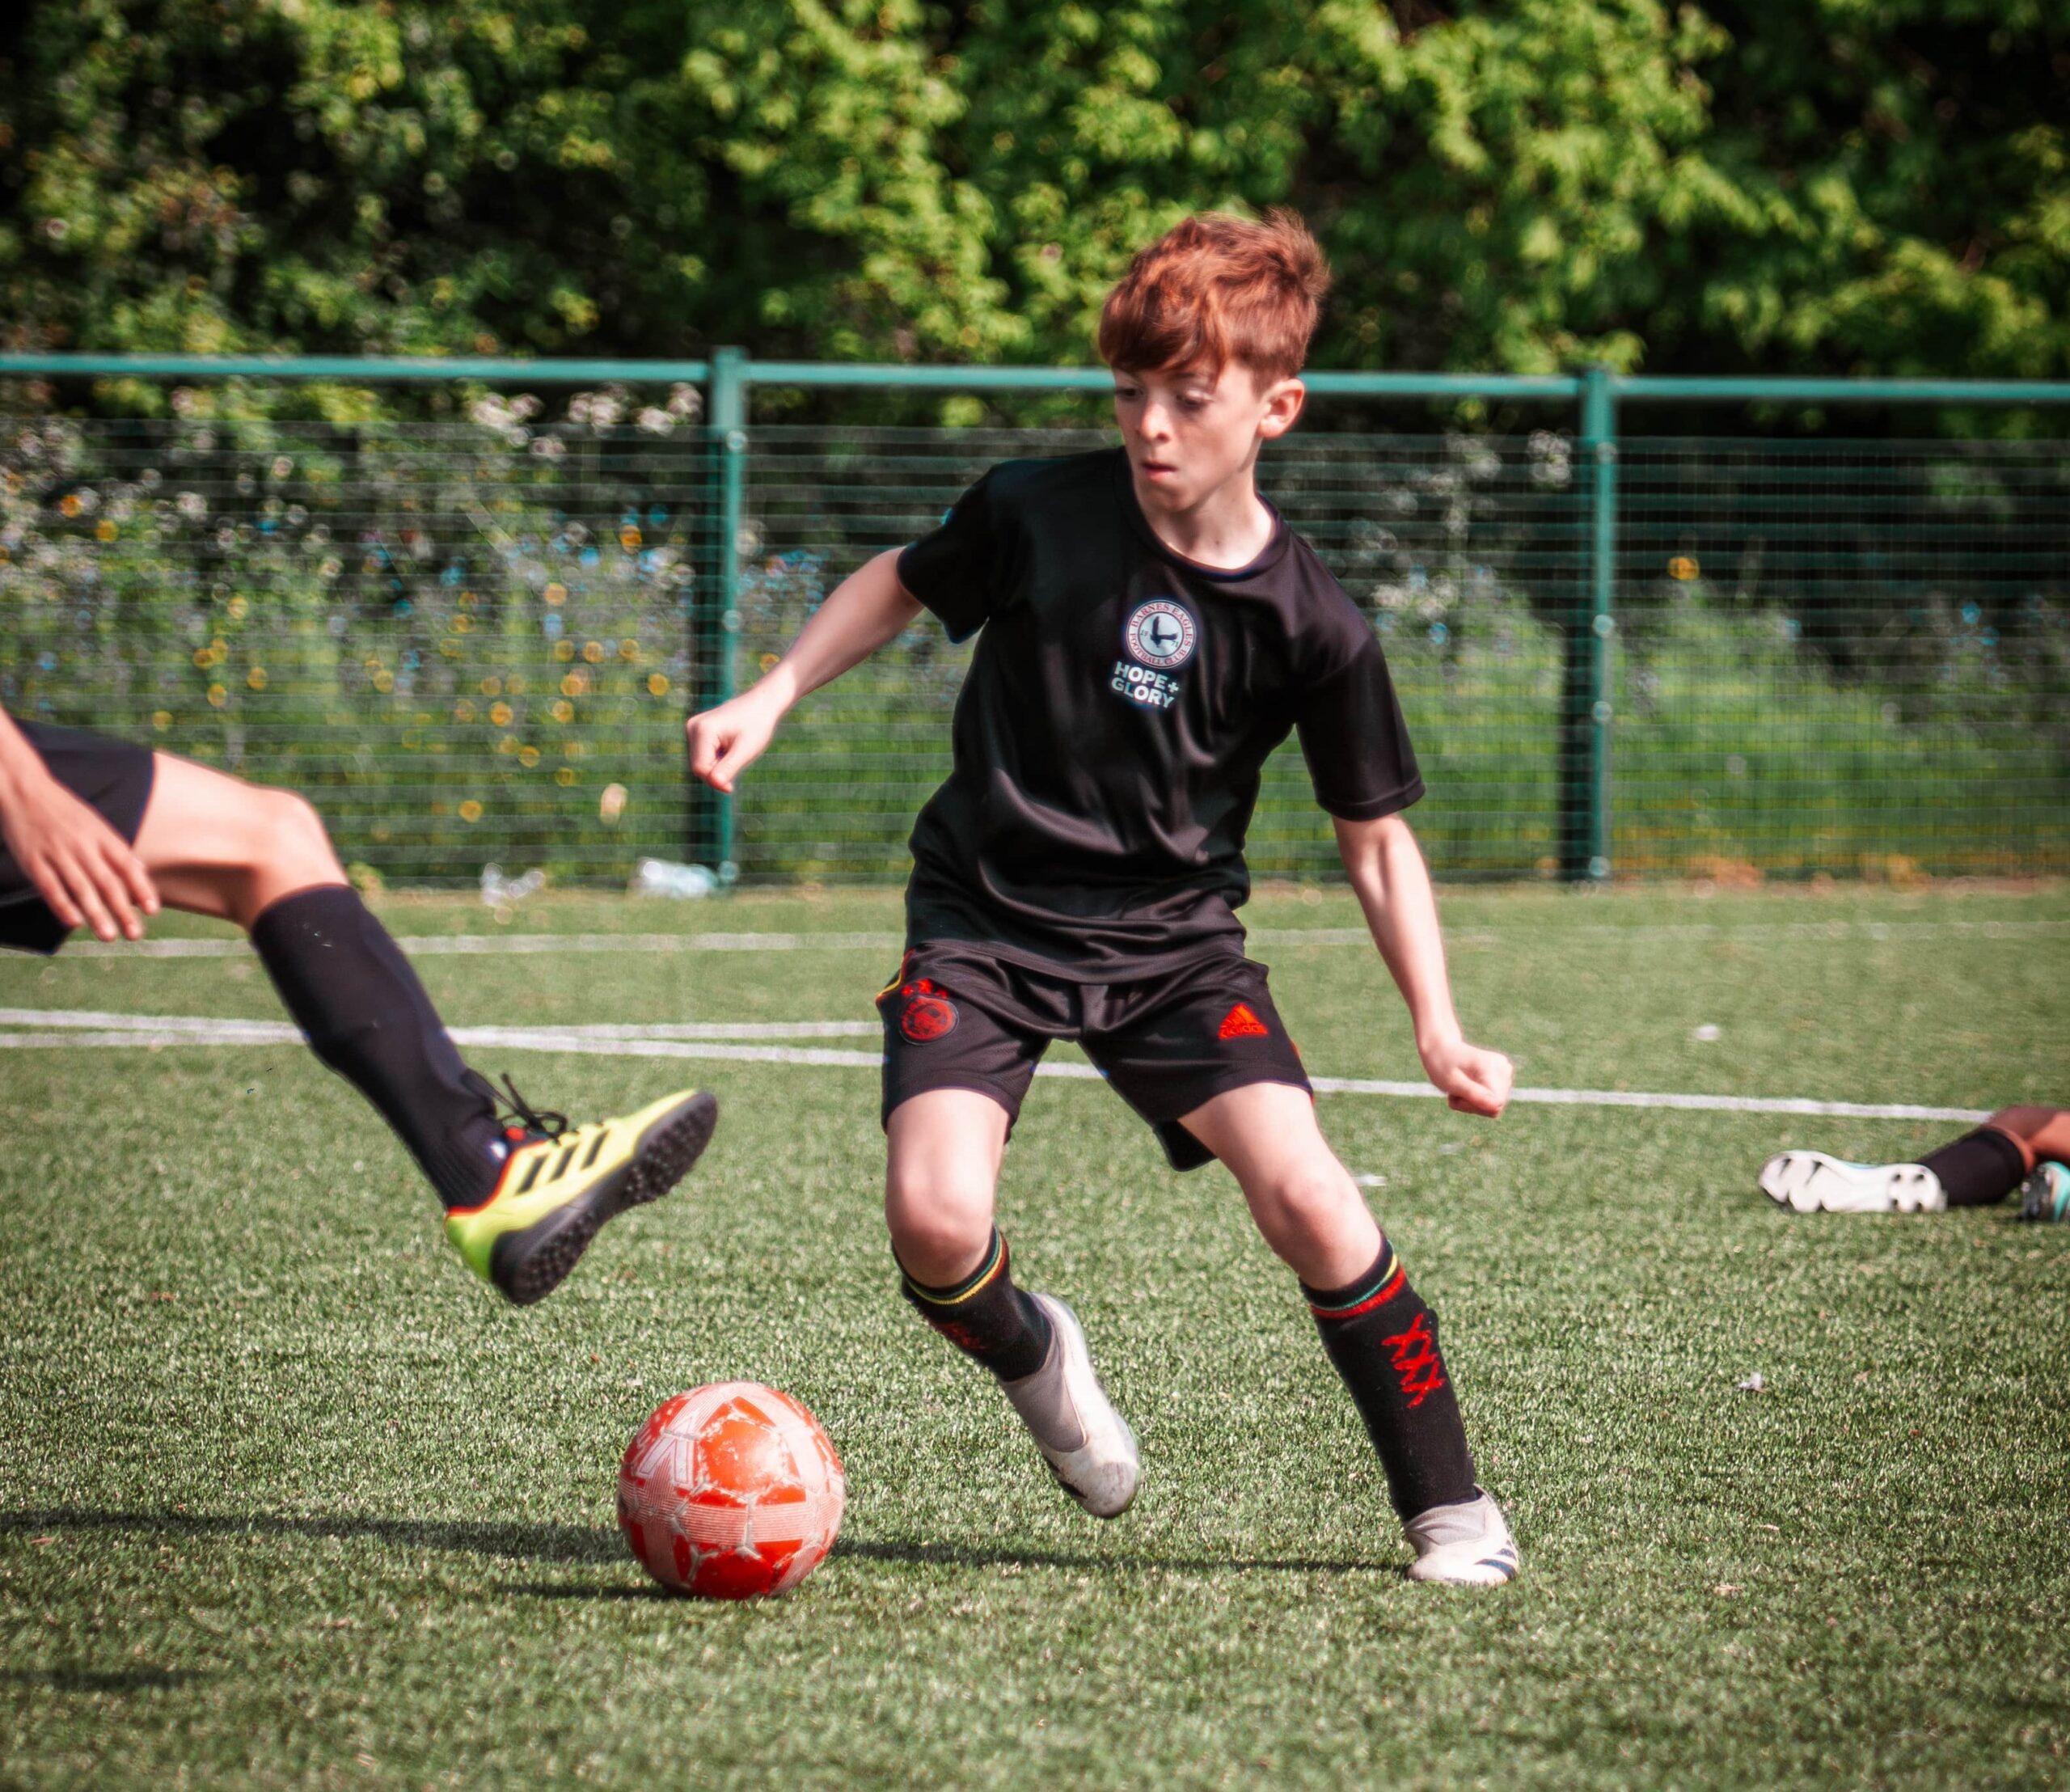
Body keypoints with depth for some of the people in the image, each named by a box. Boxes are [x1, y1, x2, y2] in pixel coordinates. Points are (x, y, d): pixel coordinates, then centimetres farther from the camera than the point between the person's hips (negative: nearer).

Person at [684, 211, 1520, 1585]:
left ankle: (1450, 1505, -2)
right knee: (936, 1222, -21)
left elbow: (1376, 836, 0)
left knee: (1307, 1197, -20)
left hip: (1172, 932, 0)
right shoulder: (1036, 513, -9)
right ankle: (1032, 1357, 16)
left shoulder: (1311, 622, -10)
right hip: (987, 918, 0)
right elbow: (905, 583, 13)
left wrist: (1440, 1031, -9)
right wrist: (769, 701, 4)